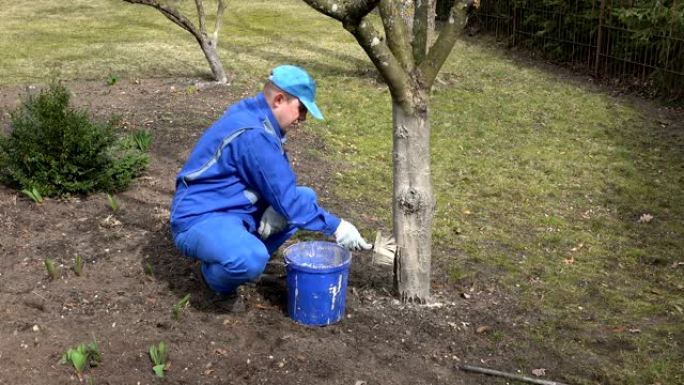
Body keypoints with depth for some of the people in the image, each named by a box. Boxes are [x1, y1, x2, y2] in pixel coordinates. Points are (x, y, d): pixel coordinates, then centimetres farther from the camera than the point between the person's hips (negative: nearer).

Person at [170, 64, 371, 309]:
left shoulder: (254, 114, 4)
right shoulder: (253, 134, -25)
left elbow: (281, 183, 12)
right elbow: (286, 199, -22)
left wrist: (278, 209, -9)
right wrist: (336, 227, -15)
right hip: (199, 220, -10)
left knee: (306, 197, 7)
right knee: (252, 260, -38)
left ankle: (241, 254, 7)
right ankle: (214, 275, -2)